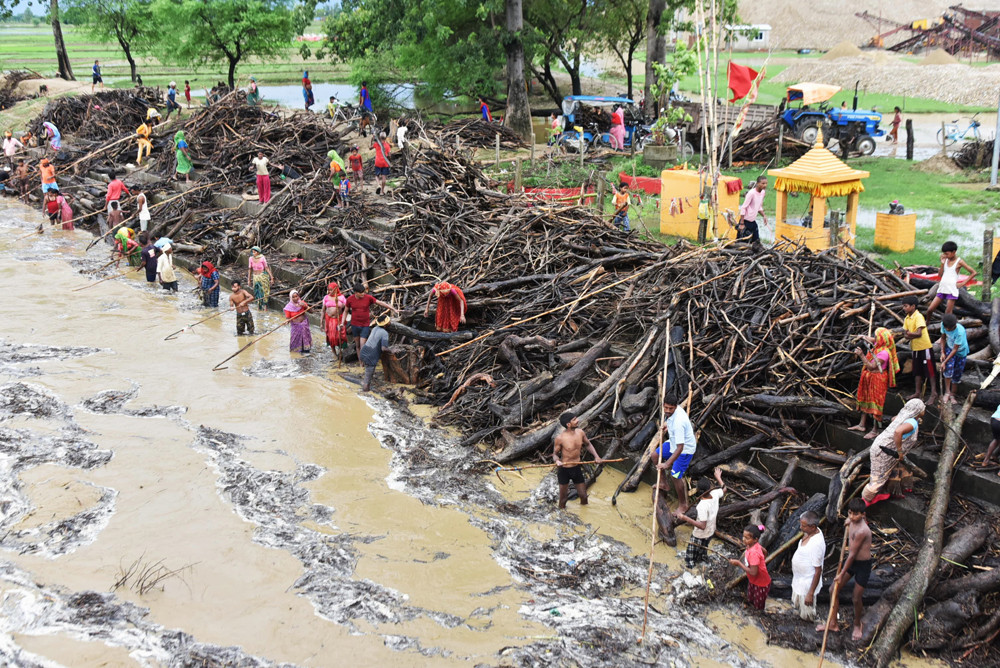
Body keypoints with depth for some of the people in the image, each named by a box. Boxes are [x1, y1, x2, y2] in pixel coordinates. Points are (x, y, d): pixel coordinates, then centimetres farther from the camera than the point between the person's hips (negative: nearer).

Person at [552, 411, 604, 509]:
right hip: (564, 470, -5)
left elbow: (588, 444, 12)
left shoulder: (580, 432, -7)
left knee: (583, 495, 14)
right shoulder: (560, 438, -22)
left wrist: (596, 456, -1)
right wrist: (557, 460, -31)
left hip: (577, 468, 5)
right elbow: (555, 454, -8)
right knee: (563, 497, 9)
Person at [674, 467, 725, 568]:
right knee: (702, 554, 33)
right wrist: (718, 477, 19)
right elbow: (724, 489, 4)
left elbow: (702, 526, -38)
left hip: (699, 536, -8)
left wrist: (685, 518, -44)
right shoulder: (715, 494, -20)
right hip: (711, 533, 8)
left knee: (690, 560, 12)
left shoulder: (702, 506, -39)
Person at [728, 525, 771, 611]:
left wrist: (739, 563, -30)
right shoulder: (755, 545, -12)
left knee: (758, 608, 11)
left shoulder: (753, 553, -38)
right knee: (750, 601, 27)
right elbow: (765, 552, 8)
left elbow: (753, 572, -36)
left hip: (761, 584, -9)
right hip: (753, 581, 9)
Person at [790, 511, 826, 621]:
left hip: (807, 583, -9)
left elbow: (818, 571, -28)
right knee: (798, 606, 29)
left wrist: (811, 593, -23)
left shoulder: (817, 544, -34)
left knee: (807, 615, 12)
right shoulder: (810, 532, -7)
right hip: (799, 579, 9)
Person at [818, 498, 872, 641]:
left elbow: (852, 554, -25)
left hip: (863, 565, -8)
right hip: (851, 561, 8)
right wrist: (846, 527, -3)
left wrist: (842, 574, -18)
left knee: (856, 598, 6)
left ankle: (857, 625, 34)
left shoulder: (861, 531, -31)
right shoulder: (852, 521, -6)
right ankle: (833, 623, 23)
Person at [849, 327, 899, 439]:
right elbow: (871, 340, 24)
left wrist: (861, 355, -26)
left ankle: (874, 430, 4)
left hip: (877, 380, -10)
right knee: (865, 400, 17)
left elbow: (871, 366, -26)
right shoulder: (878, 345, 0)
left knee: (875, 403, -3)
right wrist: (863, 337, 4)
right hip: (869, 377, 10)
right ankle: (861, 425, 29)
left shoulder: (884, 353, -26)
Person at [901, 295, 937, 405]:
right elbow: (905, 334, 3)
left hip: (925, 347, -8)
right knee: (917, 371, 16)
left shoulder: (918, 316, -18)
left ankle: (934, 393, 4)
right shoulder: (907, 318, 7)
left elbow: (919, 333, -25)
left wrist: (908, 334, -17)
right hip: (915, 348, 8)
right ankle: (918, 392, 25)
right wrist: (907, 335, -17)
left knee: (930, 371, -1)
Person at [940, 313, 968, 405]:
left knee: (957, 374, 4)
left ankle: (952, 395, 19)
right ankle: (947, 392, -13)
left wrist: (944, 362, -30)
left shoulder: (960, 331, -37)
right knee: (949, 367, -21)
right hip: (949, 348, 2)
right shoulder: (943, 325, -23)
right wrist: (942, 352, -14)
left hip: (961, 351, -2)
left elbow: (955, 350, -30)